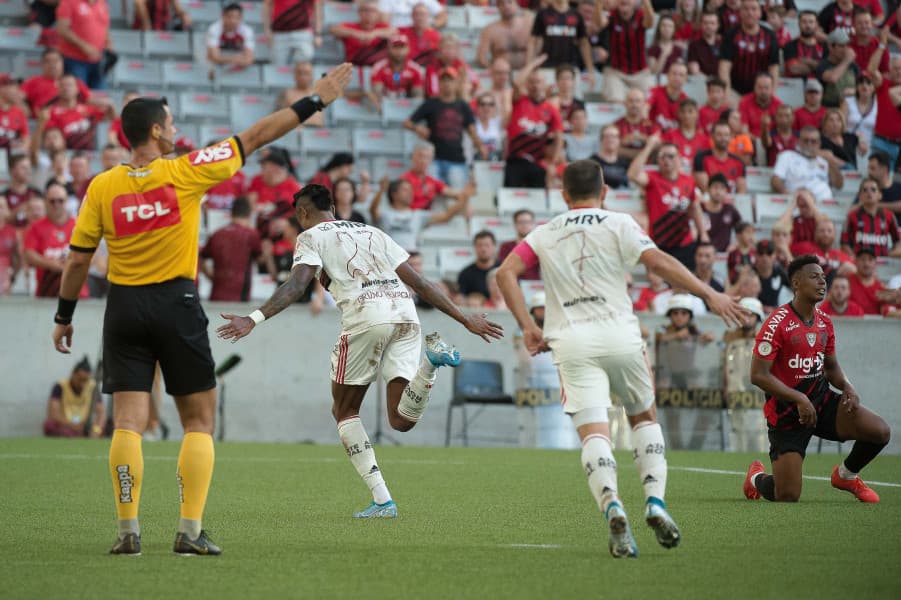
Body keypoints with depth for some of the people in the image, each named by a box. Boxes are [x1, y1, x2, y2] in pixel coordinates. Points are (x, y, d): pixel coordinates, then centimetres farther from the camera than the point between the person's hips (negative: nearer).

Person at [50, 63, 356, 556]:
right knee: (199, 421, 6)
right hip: (176, 306, -2)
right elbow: (255, 137, -3)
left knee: (128, 422, 1)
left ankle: (128, 530, -6)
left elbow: (77, 260, 2)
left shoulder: (102, 187, -2)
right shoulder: (185, 173, -8)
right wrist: (314, 102, 4)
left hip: (124, 308, 2)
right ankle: (190, 530, -1)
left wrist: (64, 317, 14)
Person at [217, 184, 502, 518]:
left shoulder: (311, 236, 14)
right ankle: (430, 361, -21)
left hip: (366, 315, -5)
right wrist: (466, 321, 31)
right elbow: (419, 283, 27)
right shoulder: (372, 232, 31)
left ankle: (382, 500, 2)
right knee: (401, 420, 5)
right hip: (405, 311, 5)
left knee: (344, 411, 12)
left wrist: (254, 319, -16)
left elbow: (297, 284, -6)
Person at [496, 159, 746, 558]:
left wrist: (528, 327, 6)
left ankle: (611, 507, -33)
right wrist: (709, 294, -5)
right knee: (644, 418, 19)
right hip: (619, 335, -1)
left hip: (570, 342, 1)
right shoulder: (619, 224, 5)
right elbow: (659, 262, -8)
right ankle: (655, 502, 1)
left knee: (593, 432, -7)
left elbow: (506, 273, 4)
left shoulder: (544, 234, 14)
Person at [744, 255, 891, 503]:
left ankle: (846, 474, 16)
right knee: (787, 497, -8)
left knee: (880, 431, -15)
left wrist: (848, 388, -3)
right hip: (786, 413, -6)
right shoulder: (777, 323, -18)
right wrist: (799, 399, -25)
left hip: (822, 400, 6)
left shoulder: (825, 322, 5)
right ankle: (756, 477, 31)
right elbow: (758, 374, -20)